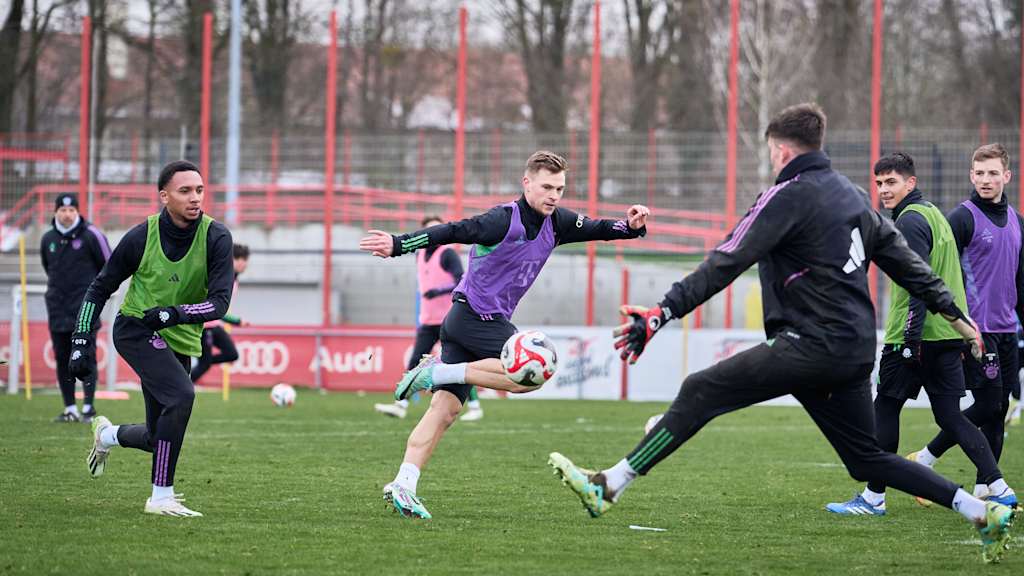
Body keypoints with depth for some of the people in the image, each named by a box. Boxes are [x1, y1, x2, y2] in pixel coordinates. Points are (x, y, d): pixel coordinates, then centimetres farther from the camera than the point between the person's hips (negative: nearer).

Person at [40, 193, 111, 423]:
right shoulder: (48, 239, 8)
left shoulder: (91, 236, -5)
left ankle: (88, 408, -9)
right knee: (62, 358, 4)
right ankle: (70, 409, 10)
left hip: (84, 306, -5)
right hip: (57, 307, 5)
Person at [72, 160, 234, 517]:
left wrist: (174, 313, -35)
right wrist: (81, 341, -4)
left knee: (159, 439, 8)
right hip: (136, 328, -4)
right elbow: (101, 288, 2)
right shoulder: (142, 237, -12)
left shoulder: (217, 238, -12)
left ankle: (107, 435, 43)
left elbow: (219, 302, -19)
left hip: (180, 341, 4)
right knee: (181, 394, -29)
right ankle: (161, 497, -23)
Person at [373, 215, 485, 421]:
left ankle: (474, 407, 3)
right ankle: (401, 405, -4)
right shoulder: (420, 255, 14)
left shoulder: (448, 254, -8)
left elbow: (461, 283, -18)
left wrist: (439, 291, -31)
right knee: (414, 363, -2)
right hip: (427, 321, 6)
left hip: (448, 320, -6)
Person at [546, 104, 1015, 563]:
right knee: (867, 460, 16)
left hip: (813, 345, -8)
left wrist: (663, 312, -21)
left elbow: (726, 264, -16)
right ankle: (982, 513, 10)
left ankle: (608, 487, -12)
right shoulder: (853, 195, 17)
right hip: (856, 350, 8)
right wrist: (954, 315, 30)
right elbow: (904, 260, 22)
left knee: (700, 392, -7)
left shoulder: (788, 196, -7)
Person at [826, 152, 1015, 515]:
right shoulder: (933, 213, 19)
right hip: (949, 335, 9)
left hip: (918, 335, -9)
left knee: (885, 409, 1)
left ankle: (874, 497, 5)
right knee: (950, 416, 8)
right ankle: (999, 489, -1)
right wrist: (961, 336, 24)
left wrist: (911, 338, -22)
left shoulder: (910, 220, -11)